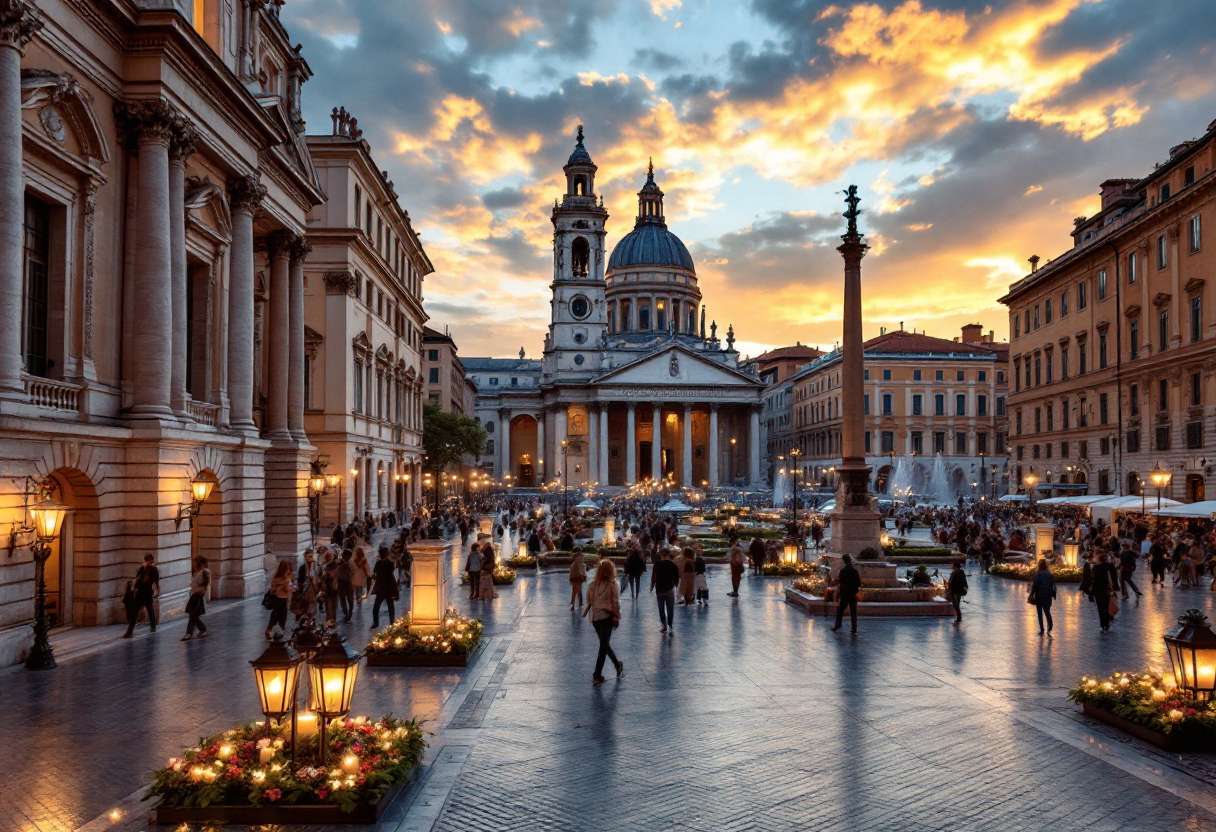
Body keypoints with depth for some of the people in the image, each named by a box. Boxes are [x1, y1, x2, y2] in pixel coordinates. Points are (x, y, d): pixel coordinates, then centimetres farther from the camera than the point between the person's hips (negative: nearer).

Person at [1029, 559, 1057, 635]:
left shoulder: (1037, 574, -11)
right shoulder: (1050, 575, 2)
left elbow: (1034, 586, -13)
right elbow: (1053, 586, 7)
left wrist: (1032, 595, -8)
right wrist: (1053, 595, 16)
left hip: (1039, 597, -4)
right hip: (1048, 597, 4)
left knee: (1040, 613, 7)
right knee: (1047, 613, 9)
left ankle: (1041, 630, 9)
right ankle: (1049, 629, -8)